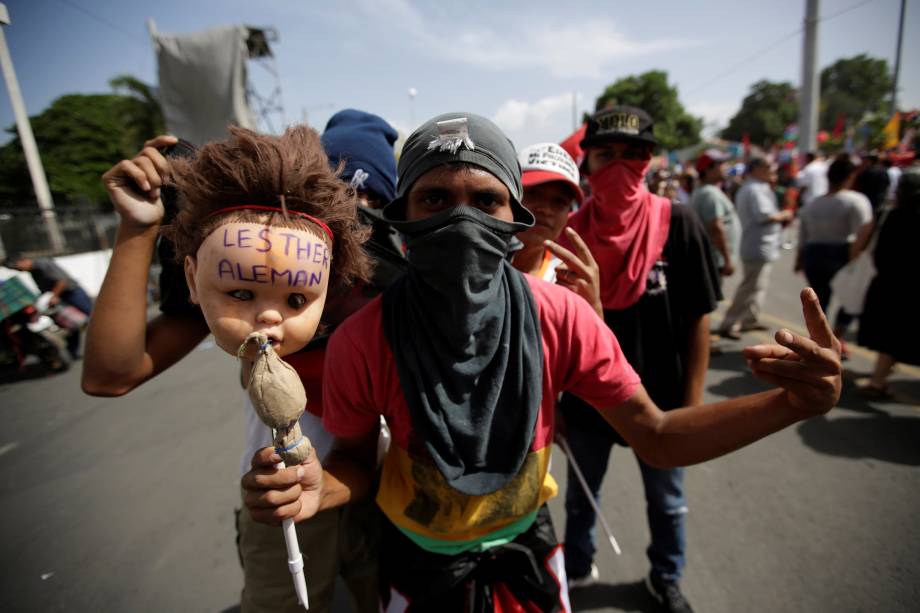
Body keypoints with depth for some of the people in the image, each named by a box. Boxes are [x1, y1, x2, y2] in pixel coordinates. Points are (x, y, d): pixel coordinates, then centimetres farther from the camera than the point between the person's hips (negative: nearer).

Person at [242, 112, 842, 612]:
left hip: (527, 546, 2)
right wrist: (317, 489, -32)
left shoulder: (559, 316, -23)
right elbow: (356, 459, -9)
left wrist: (792, 403, -29)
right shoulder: (361, 341, -26)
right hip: (420, 558, 0)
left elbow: (657, 437, -15)